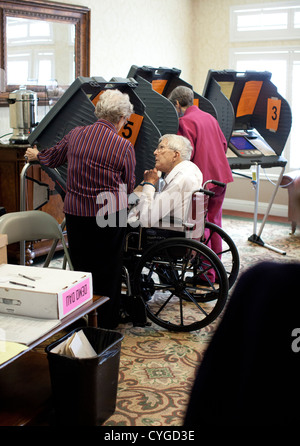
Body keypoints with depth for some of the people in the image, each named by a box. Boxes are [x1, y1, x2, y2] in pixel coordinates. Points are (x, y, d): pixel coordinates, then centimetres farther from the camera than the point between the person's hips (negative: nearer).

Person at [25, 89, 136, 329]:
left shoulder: (76, 134, 0)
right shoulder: (124, 147, -10)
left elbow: (53, 157, 19)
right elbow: (129, 186, 2)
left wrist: (36, 155, 41)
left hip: (75, 212, 3)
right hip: (110, 214, -3)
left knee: (80, 266, 14)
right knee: (109, 269, 10)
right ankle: (107, 323, 21)